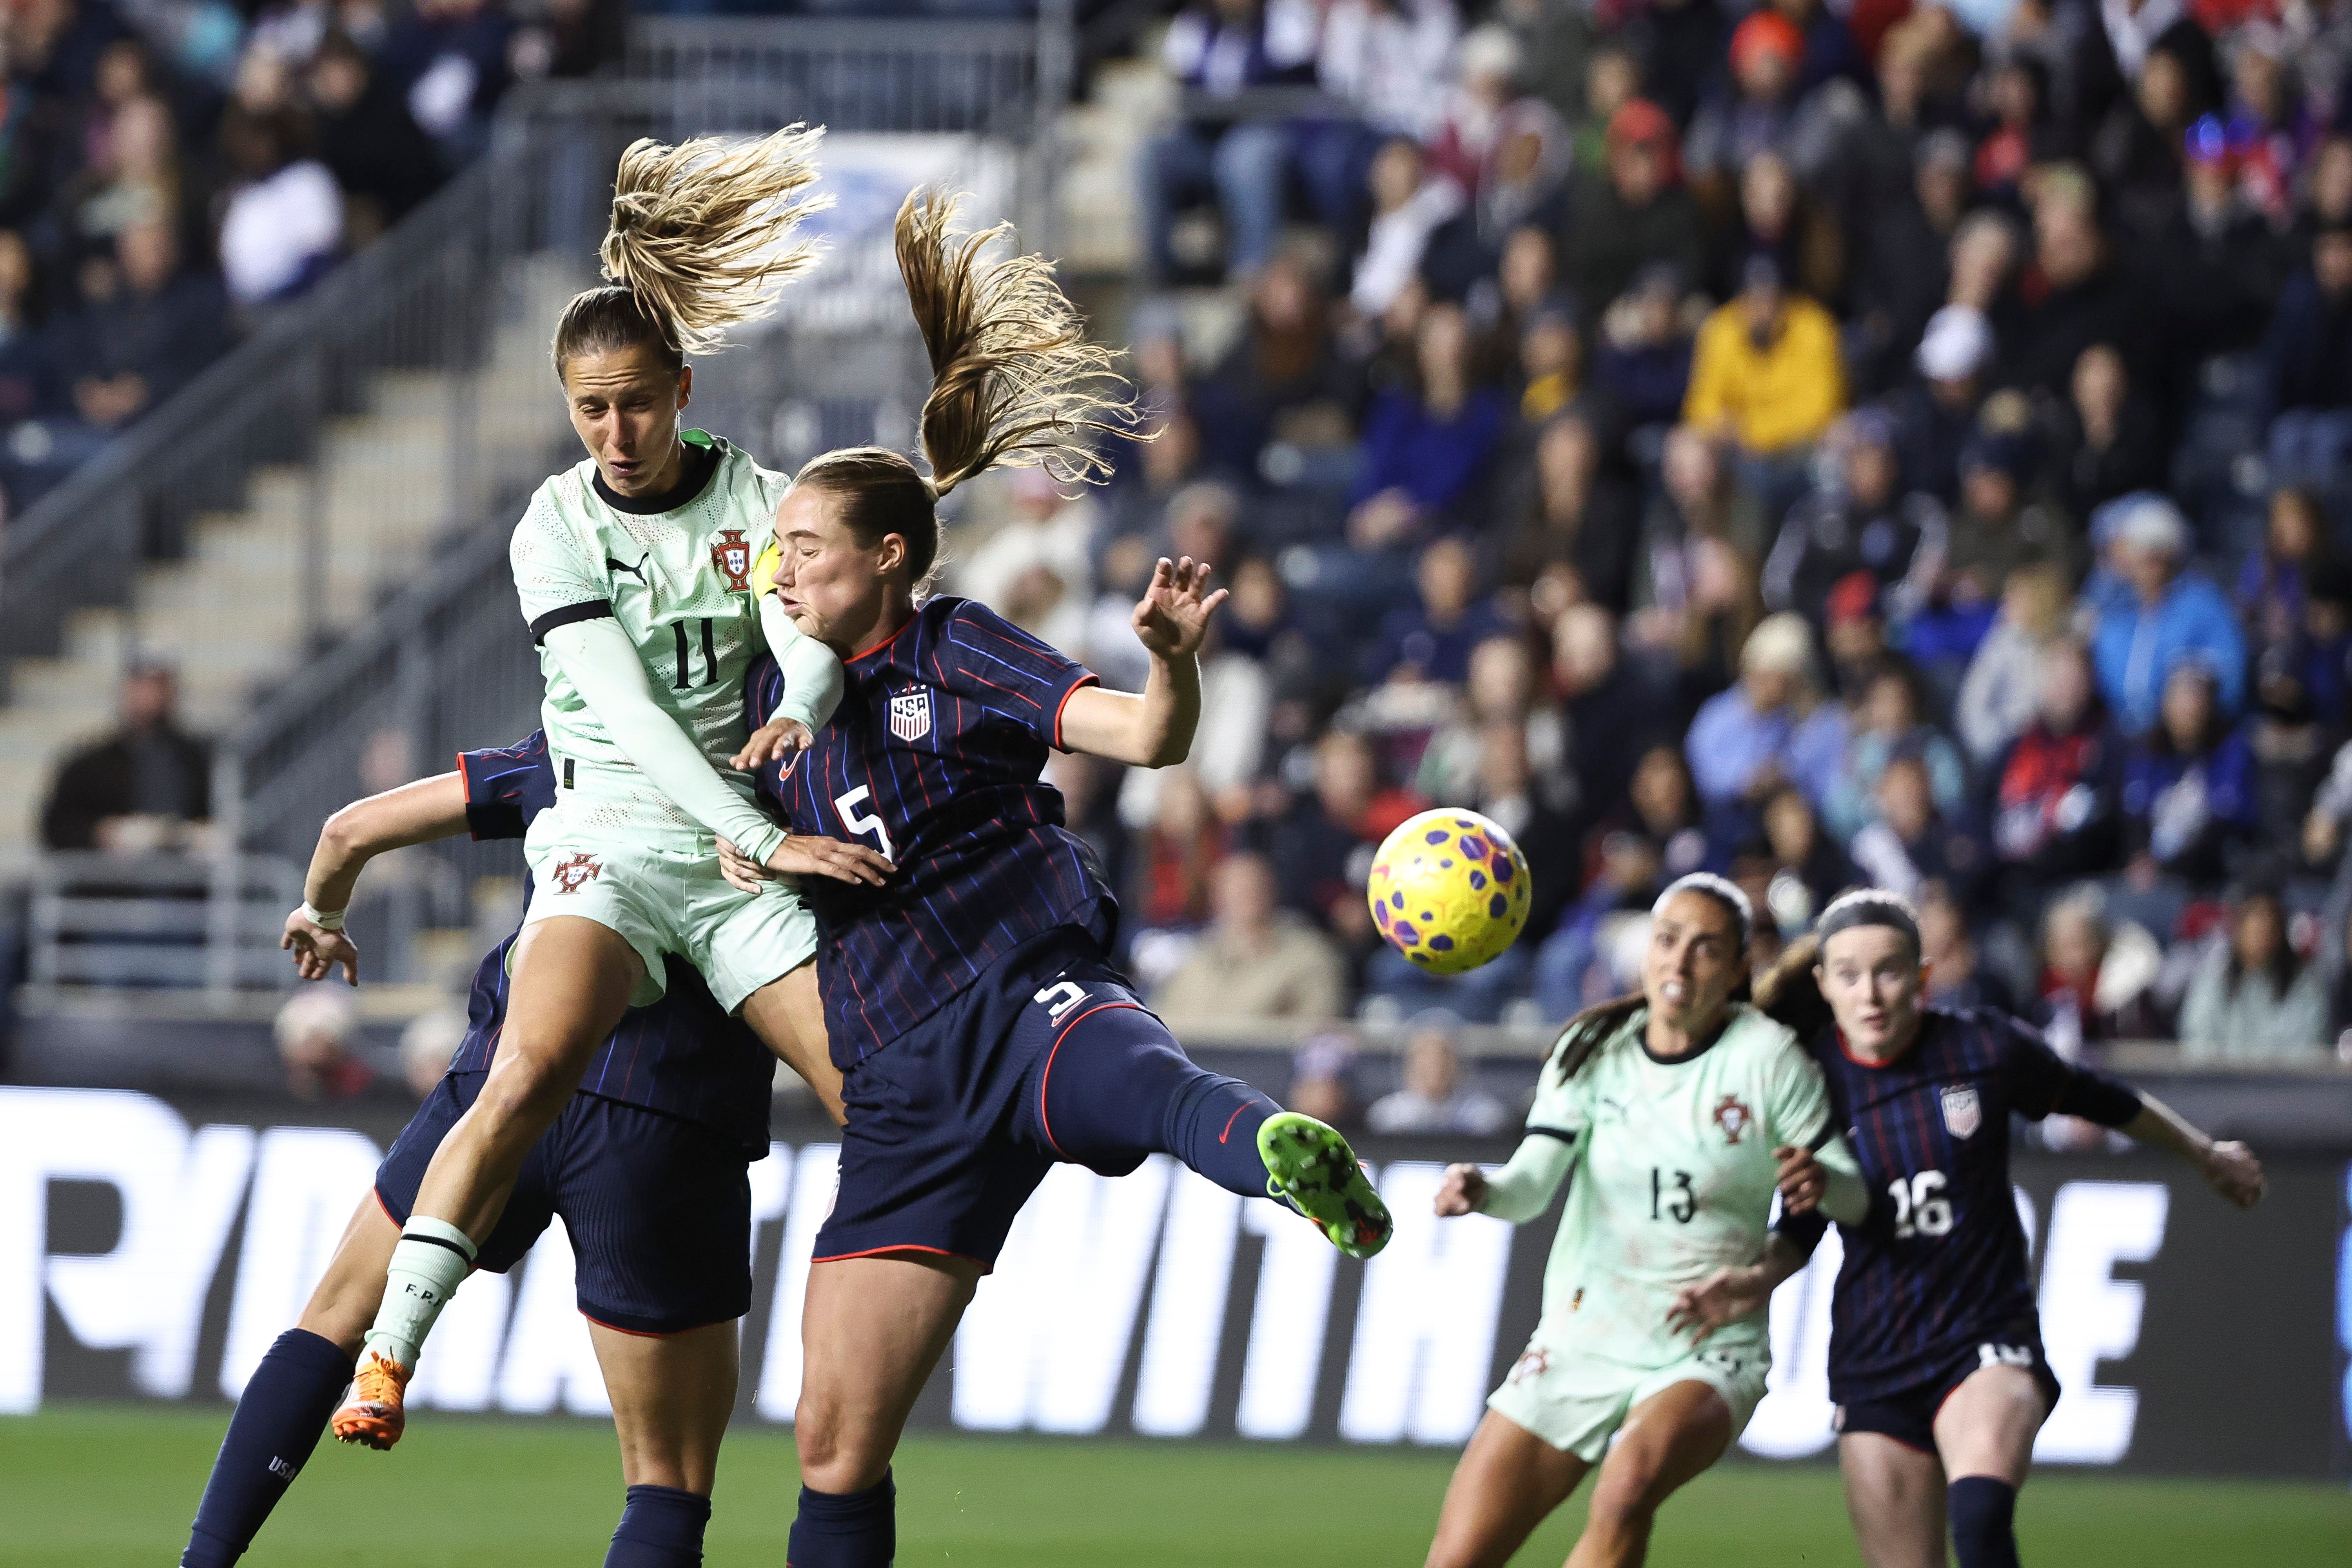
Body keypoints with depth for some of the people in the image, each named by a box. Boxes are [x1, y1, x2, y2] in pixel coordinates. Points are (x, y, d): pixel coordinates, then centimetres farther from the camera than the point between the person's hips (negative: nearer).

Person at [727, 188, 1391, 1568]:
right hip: (903, 1077, 6)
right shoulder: (780, 691, 18)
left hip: (1028, 993, -6)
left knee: (1135, 1086, -45)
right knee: (837, 1443, 0)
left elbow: (1144, 736, -8)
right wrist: (746, 845, 10)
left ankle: (1293, 1157, -77)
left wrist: (1172, 661, -31)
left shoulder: (953, 650, 4)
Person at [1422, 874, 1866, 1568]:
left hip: (1708, 1355, -3)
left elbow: (1858, 1198, -5)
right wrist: (1483, 1191, -33)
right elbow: (1532, 1185, -9)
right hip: (1579, 1347, 3)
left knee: (1631, 1479, -36)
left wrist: (1823, 1181, -29)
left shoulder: (1767, 1059, -7)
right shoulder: (1593, 1050, 0)